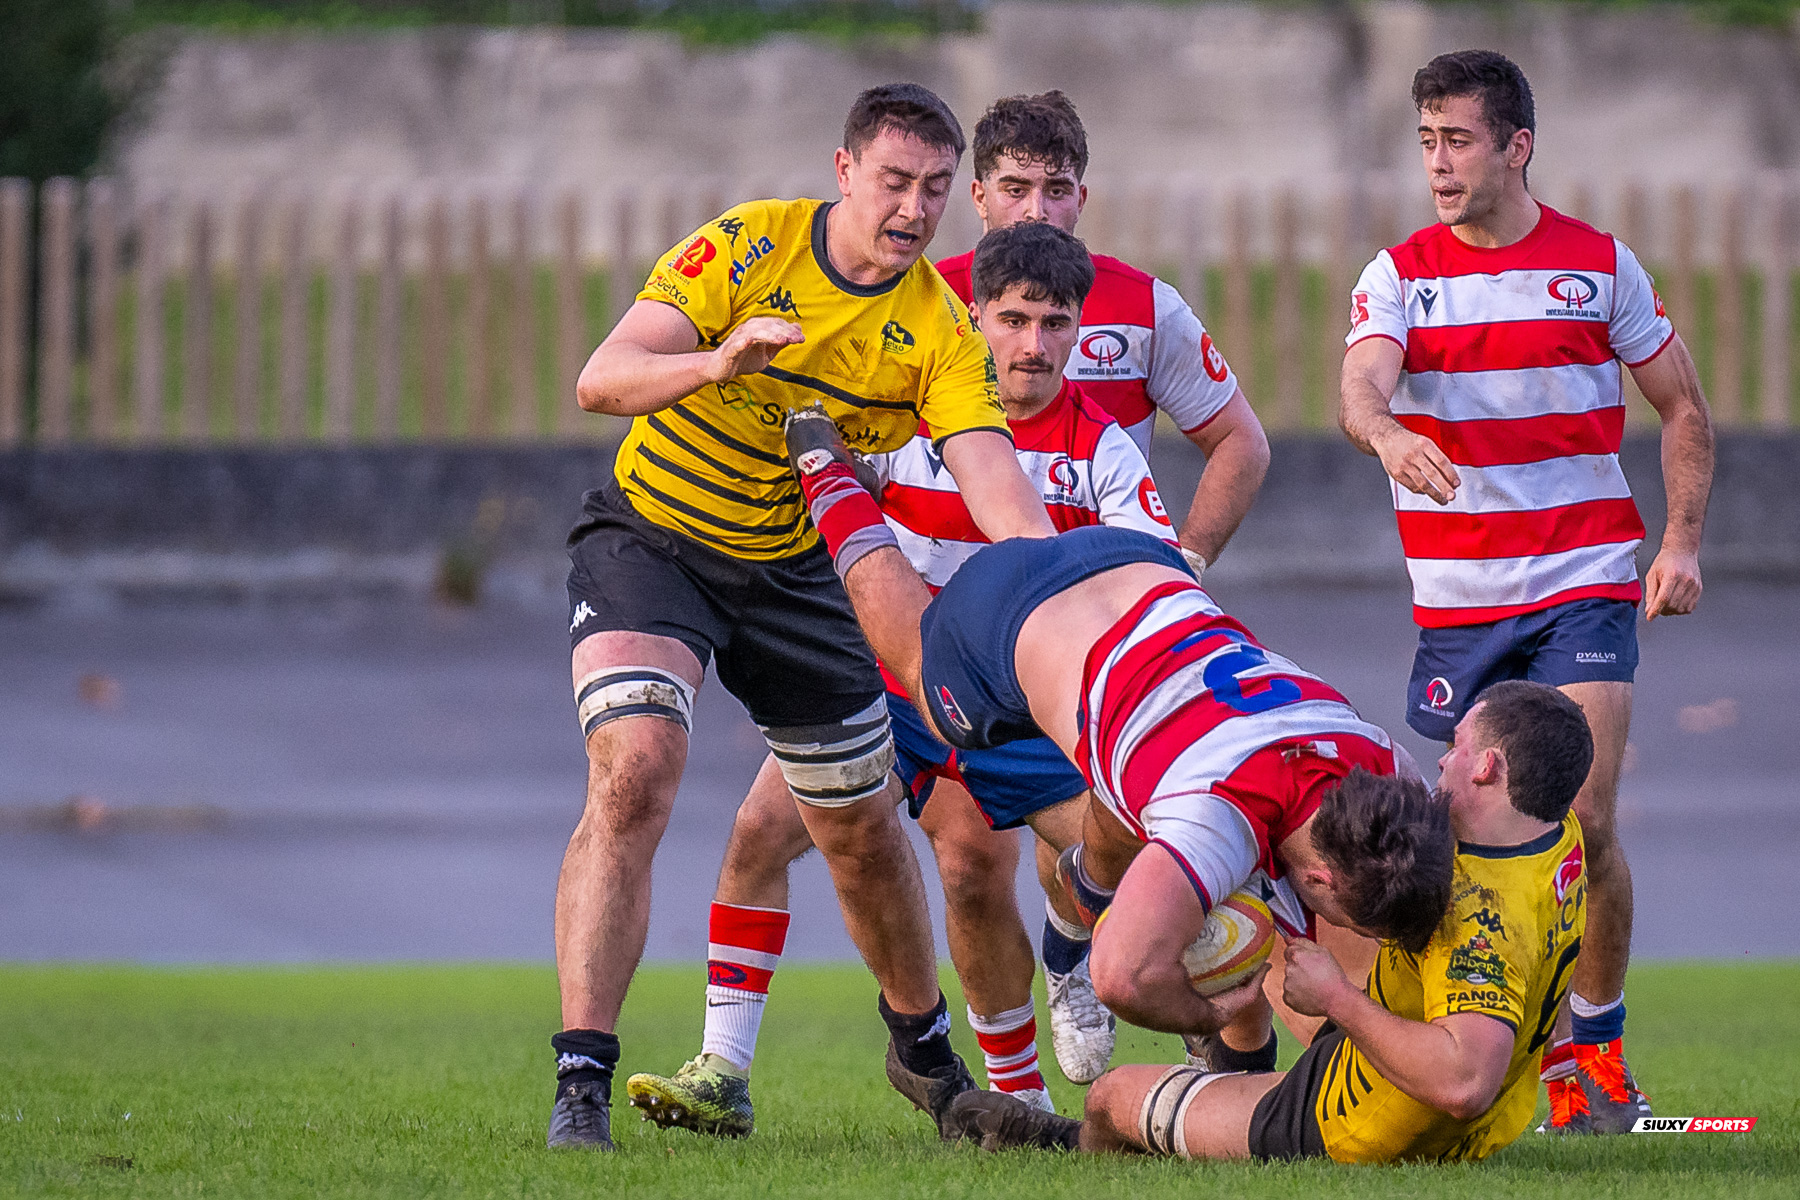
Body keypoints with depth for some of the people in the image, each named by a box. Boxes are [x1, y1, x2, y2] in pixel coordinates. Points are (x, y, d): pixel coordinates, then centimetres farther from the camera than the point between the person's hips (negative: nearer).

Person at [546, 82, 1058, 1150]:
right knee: (634, 777, -25)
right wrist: (718, 361, -45)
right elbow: (602, 381, -25)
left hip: (796, 571, 4)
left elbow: (990, 474, -22)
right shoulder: (752, 244, -17)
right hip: (649, 537, -3)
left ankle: (924, 1045, 39)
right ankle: (581, 1083, -25)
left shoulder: (940, 328, -10)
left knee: (865, 830, 11)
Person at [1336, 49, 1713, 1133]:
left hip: (1585, 588, -2)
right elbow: (1360, 386, -18)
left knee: (1584, 821, -14)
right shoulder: (1399, 275, 1)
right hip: (1457, 599, 2)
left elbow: (1684, 408, 11)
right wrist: (1386, 435, -41)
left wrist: (1683, 542, -2)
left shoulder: (1600, 264, 1)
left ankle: (1600, 1045, 1)